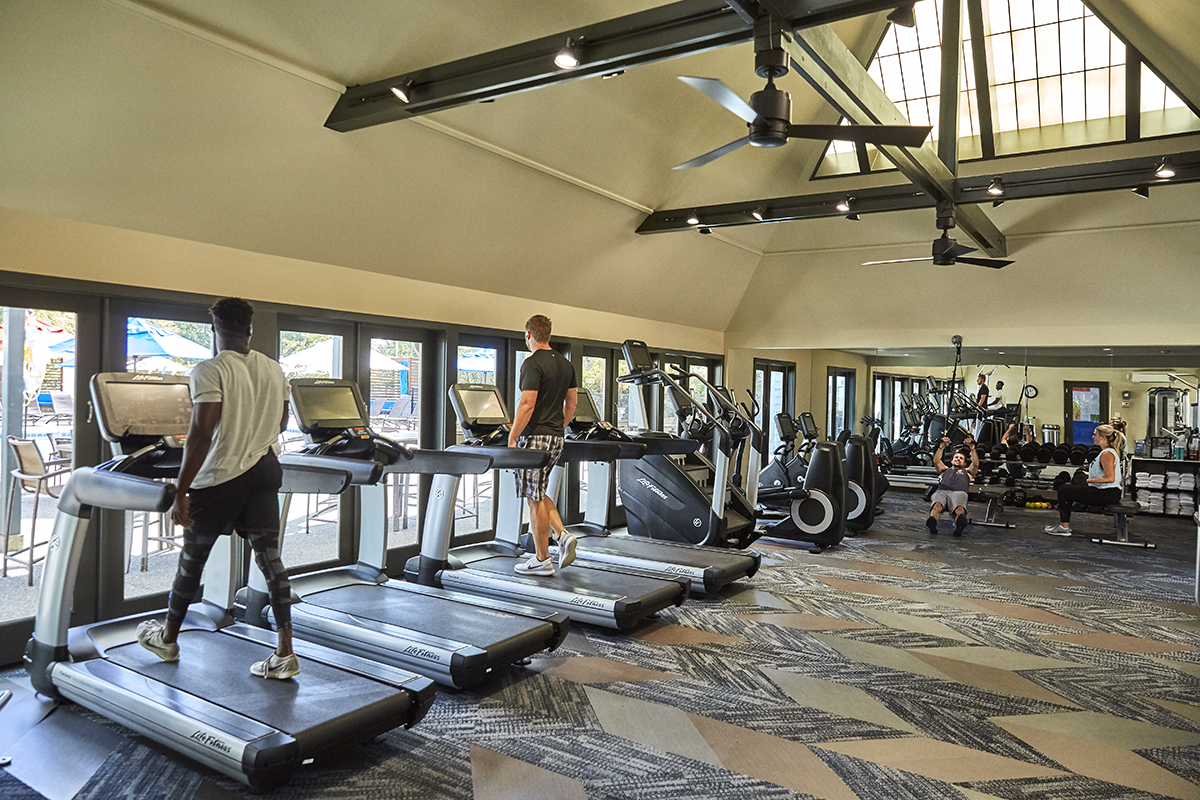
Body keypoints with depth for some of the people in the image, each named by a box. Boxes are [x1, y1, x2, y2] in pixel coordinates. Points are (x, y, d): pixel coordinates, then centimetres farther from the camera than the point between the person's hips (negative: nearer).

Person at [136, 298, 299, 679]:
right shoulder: (274, 369, 6)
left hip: (220, 476, -5)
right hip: (265, 471, 5)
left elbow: (201, 433, -21)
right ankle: (285, 653, 3)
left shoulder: (209, 371, -14)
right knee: (270, 557, 4)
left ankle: (168, 639, 35)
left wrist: (181, 493, -18)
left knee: (192, 558, 14)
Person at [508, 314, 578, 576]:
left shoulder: (532, 363, -13)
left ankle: (541, 560, 6)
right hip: (557, 438, 8)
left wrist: (512, 439, -16)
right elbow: (571, 403, 16)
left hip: (535, 437, -8)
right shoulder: (566, 364, 12)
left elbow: (527, 404, -21)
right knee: (538, 493, 20)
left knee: (534, 498, 0)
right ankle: (563, 536, 6)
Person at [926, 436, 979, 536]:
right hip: (941, 491, 0)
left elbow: (975, 464, 23)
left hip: (959, 493, 0)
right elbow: (936, 461, 25)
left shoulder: (967, 472, 44)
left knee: (960, 509, -40)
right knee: (937, 506, -40)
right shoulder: (945, 470, 44)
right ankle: (932, 524, -70)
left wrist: (972, 448, 12)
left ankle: (959, 525, -72)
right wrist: (942, 446, 14)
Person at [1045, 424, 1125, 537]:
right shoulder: (1107, 451, 13)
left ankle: (1064, 528, -4)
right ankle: (1064, 522, 23)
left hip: (1108, 494, -11)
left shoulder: (1107, 454, -19)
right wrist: (1087, 474, 13)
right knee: (1068, 487, 20)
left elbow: (1110, 478, -27)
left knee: (1064, 490, -10)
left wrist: (1088, 480, -23)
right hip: (1104, 491, 11)